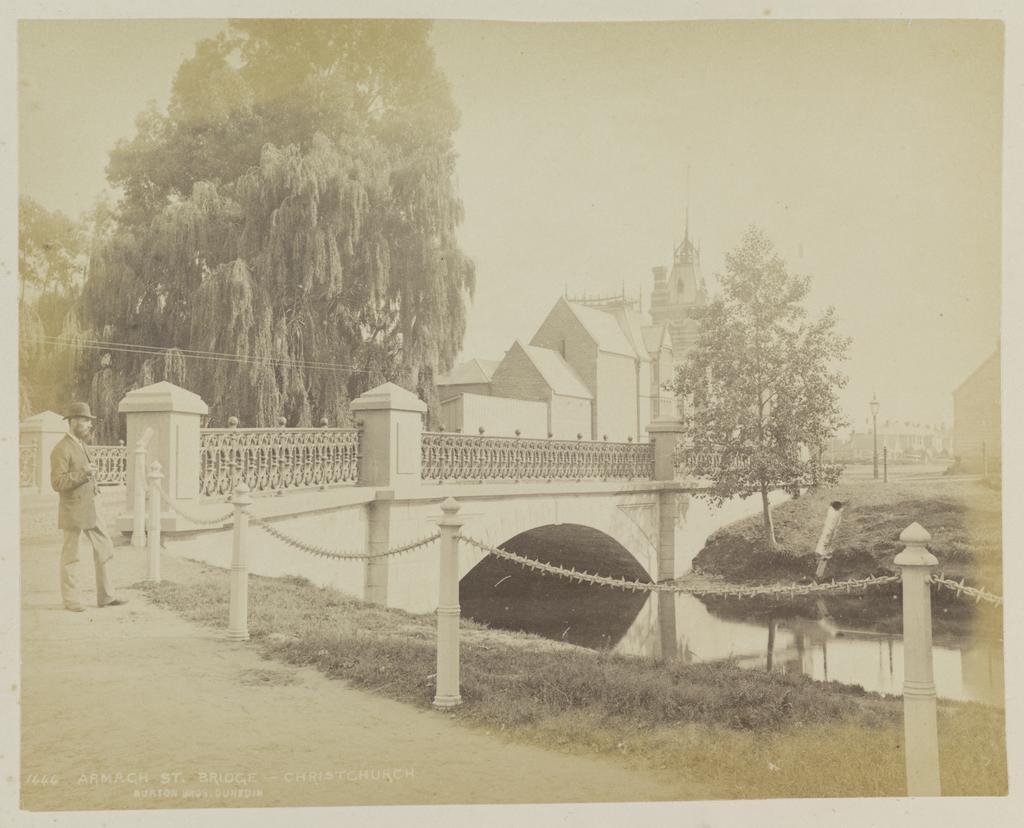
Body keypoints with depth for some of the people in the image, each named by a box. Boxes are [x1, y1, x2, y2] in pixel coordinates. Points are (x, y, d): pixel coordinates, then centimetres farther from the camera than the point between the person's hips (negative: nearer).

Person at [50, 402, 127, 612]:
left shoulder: (80, 445, 14)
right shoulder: (61, 449, -15)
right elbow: (57, 483, -21)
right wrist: (83, 473, -27)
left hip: (89, 510, 9)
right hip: (73, 512, -9)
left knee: (104, 547, 8)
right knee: (70, 556, 4)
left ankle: (105, 596, 15)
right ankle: (70, 599, 16)